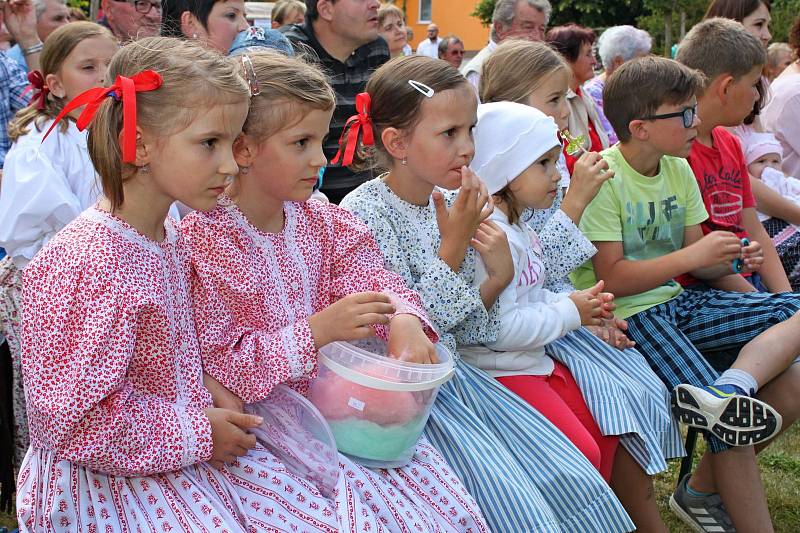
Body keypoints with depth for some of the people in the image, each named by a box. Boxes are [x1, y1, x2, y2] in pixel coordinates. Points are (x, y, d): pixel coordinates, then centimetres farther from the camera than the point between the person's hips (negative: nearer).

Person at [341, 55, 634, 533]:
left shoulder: (449, 207, 6)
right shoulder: (364, 214, -16)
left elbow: (463, 332, 11)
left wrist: (497, 279, -8)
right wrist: (453, 244, -18)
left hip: (456, 374, 7)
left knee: (578, 482, -1)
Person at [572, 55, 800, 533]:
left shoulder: (679, 170, 9)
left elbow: (697, 264, 13)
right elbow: (611, 278, -18)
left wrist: (732, 261, -9)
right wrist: (694, 256, -21)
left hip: (675, 301, 8)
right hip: (627, 316, -8)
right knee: (731, 422, -22)